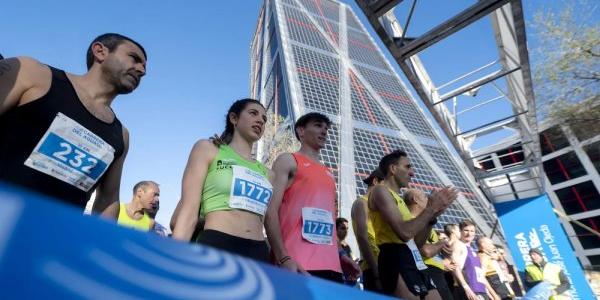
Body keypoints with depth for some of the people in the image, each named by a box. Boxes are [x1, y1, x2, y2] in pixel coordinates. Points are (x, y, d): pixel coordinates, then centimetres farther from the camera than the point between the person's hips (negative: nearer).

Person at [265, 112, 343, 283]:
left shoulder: (328, 173, 23)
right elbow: (270, 210, -7)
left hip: (331, 264, 6)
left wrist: (341, 257, 15)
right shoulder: (288, 161, 4)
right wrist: (283, 258, -18)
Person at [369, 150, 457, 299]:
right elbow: (404, 232, -20)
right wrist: (430, 208, -9)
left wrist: (432, 216, 6)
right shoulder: (381, 191, -6)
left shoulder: (398, 198, 22)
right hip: (397, 261, -9)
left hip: (415, 263, 9)